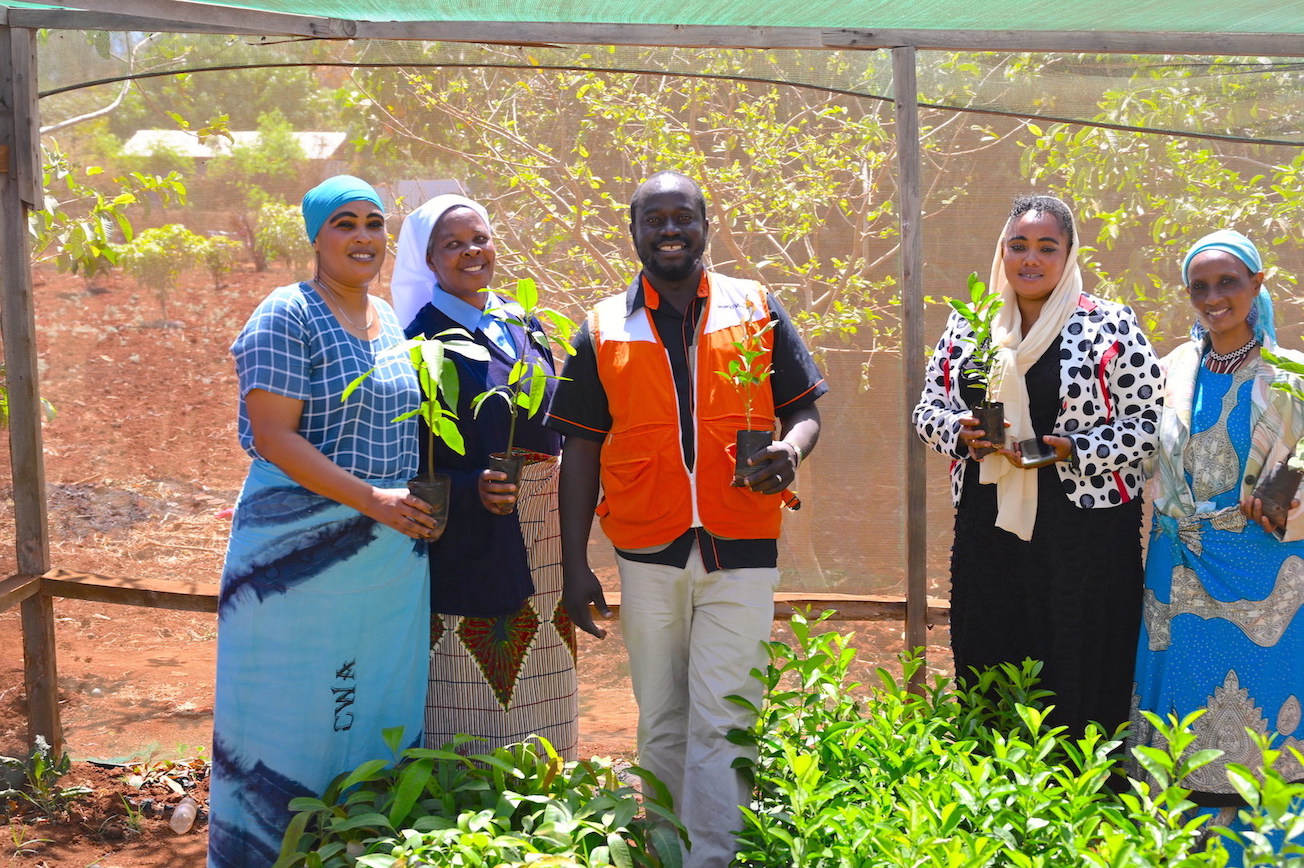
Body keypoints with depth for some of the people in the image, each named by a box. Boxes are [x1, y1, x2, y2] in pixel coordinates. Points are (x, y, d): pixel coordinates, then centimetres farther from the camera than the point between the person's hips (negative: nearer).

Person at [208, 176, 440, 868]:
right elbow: (274, 436, -16)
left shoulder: (392, 322, 12)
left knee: (383, 700, 10)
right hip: (304, 550, -6)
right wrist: (372, 500, -19)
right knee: (299, 705, 1)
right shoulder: (287, 317, -9)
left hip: (396, 546, 6)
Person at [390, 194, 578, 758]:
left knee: (538, 696, 11)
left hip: (540, 541, 6)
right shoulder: (423, 338, -6)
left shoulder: (524, 326, 13)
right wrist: (472, 488, -24)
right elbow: (411, 457, -10)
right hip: (470, 541, -6)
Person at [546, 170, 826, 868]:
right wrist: (575, 567, 2)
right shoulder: (604, 328, 7)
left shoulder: (755, 310, 6)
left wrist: (790, 450, -15)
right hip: (647, 554, 1)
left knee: (721, 725, -4)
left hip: (741, 549, -1)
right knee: (661, 725, 11)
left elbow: (803, 409, 10)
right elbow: (581, 449, 7)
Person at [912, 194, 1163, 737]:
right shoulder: (967, 326, 10)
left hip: (1086, 531, -3)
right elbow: (928, 408, 15)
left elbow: (1151, 420, -3)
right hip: (987, 525, 4)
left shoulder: (1109, 327, -2)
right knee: (986, 679, 9)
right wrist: (960, 433, -8)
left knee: (1080, 682, 0)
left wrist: (1074, 449, -17)